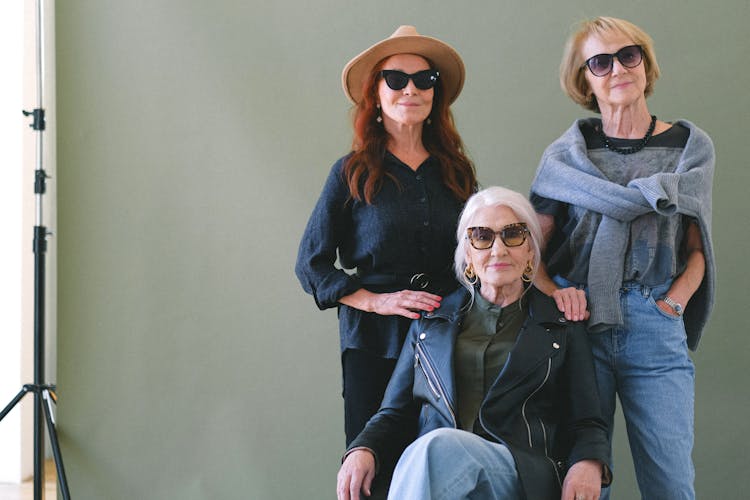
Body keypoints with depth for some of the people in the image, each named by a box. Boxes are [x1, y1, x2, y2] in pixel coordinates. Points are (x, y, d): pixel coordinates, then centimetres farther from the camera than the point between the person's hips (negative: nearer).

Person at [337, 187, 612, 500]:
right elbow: (395, 412, 21)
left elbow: (587, 424, 14)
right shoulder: (430, 319, 23)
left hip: (525, 475, -1)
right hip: (430, 463, 2)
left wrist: (588, 463, -11)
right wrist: (362, 449, -3)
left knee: (436, 448, -36)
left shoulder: (563, 326, 17)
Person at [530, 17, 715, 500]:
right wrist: (554, 292, -13)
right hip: (580, 322, 0)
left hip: (655, 332, 0)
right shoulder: (566, 154, 9)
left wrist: (676, 299, -7)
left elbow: (697, 248, 11)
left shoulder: (690, 146, 10)